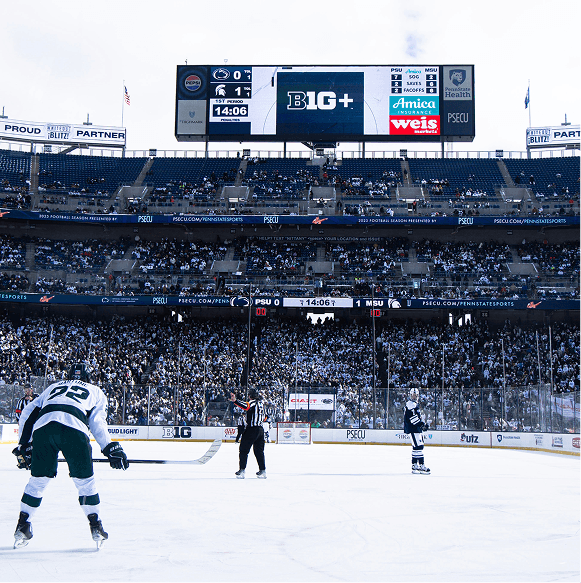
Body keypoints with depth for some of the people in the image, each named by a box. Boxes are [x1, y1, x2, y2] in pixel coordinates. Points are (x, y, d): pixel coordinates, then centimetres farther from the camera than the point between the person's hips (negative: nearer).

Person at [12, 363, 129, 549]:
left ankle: (22, 525, 21)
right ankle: (95, 526, 13)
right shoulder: (95, 391, 31)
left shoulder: (53, 387, 39)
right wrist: (110, 448, 10)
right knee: (84, 479, 12)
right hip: (73, 427, -2)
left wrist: (24, 445, 31)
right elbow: (97, 421, 15)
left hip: (43, 425, 2)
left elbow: (29, 412, 29)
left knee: (38, 479, 18)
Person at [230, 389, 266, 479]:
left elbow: (246, 406, -29)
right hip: (260, 430, 8)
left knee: (244, 449, -3)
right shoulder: (261, 405, 16)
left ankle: (242, 470, -8)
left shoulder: (253, 402, -7)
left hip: (252, 429, -8)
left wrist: (235, 400, -41)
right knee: (259, 451, 14)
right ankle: (263, 471, 12)